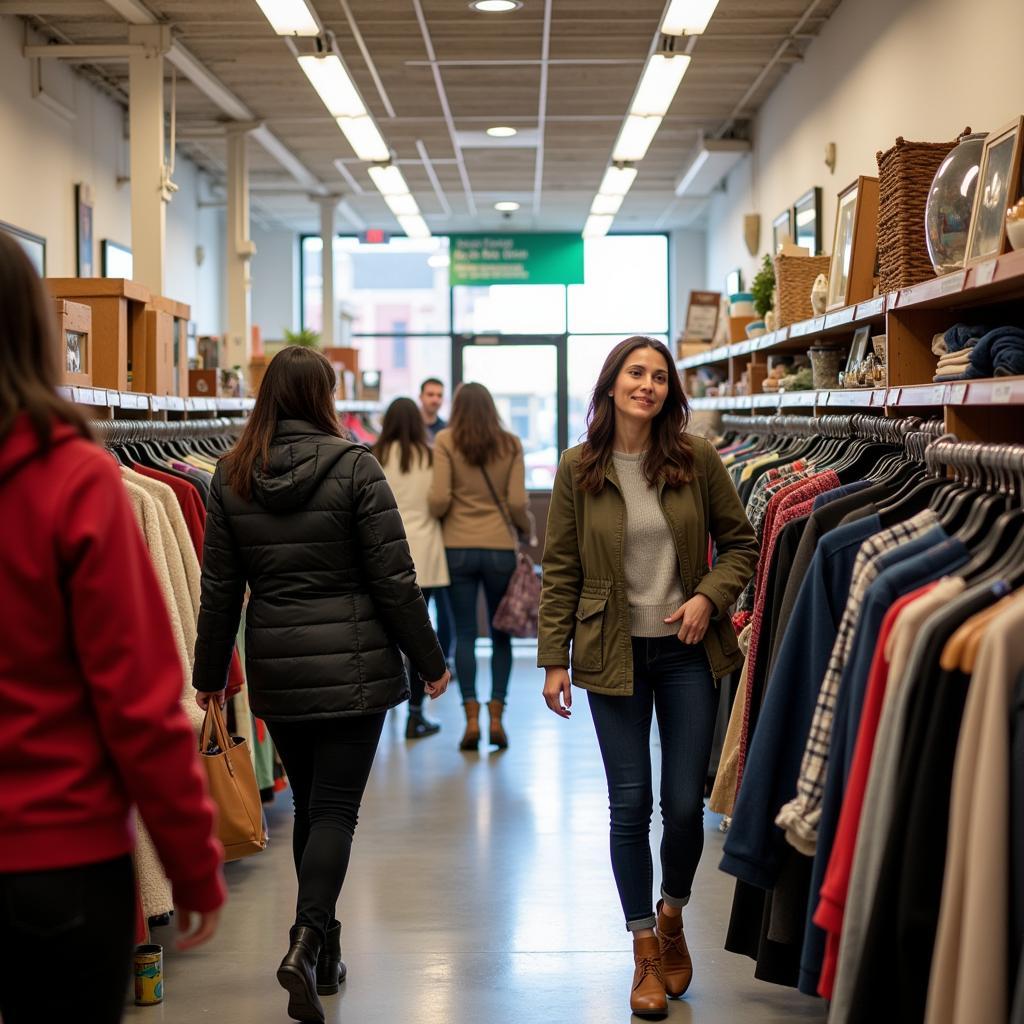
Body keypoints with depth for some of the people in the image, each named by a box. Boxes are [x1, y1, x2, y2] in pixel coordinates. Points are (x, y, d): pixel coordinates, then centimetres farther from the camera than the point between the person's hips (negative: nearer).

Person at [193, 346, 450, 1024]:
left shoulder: (232, 477, 2)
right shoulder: (355, 467, -9)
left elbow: (220, 587, 5)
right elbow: (394, 579, -8)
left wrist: (210, 673, 15)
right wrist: (429, 659, 2)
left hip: (275, 671, 4)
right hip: (353, 664, -4)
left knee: (310, 805, 17)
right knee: (336, 807, -1)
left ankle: (323, 949, 23)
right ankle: (307, 941, -17)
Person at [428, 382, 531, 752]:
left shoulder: (446, 441, -2)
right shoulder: (510, 444, 2)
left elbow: (439, 499, -8)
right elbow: (517, 503, -2)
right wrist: (527, 530, 15)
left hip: (458, 547, -1)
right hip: (500, 547, 1)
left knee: (464, 634, 5)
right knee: (501, 634, 10)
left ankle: (472, 718, 1)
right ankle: (496, 717, 6)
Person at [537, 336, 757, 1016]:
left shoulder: (697, 460, -1)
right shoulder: (578, 470, -2)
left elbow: (741, 543, 6)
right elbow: (560, 572, 1)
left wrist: (709, 596, -11)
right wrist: (555, 659, -3)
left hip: (687, 652, 1)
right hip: (614, 654, 0)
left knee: (686, 802, 2)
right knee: (631, 803, 4)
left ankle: (672, 919, 31)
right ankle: (646, 953, 19)